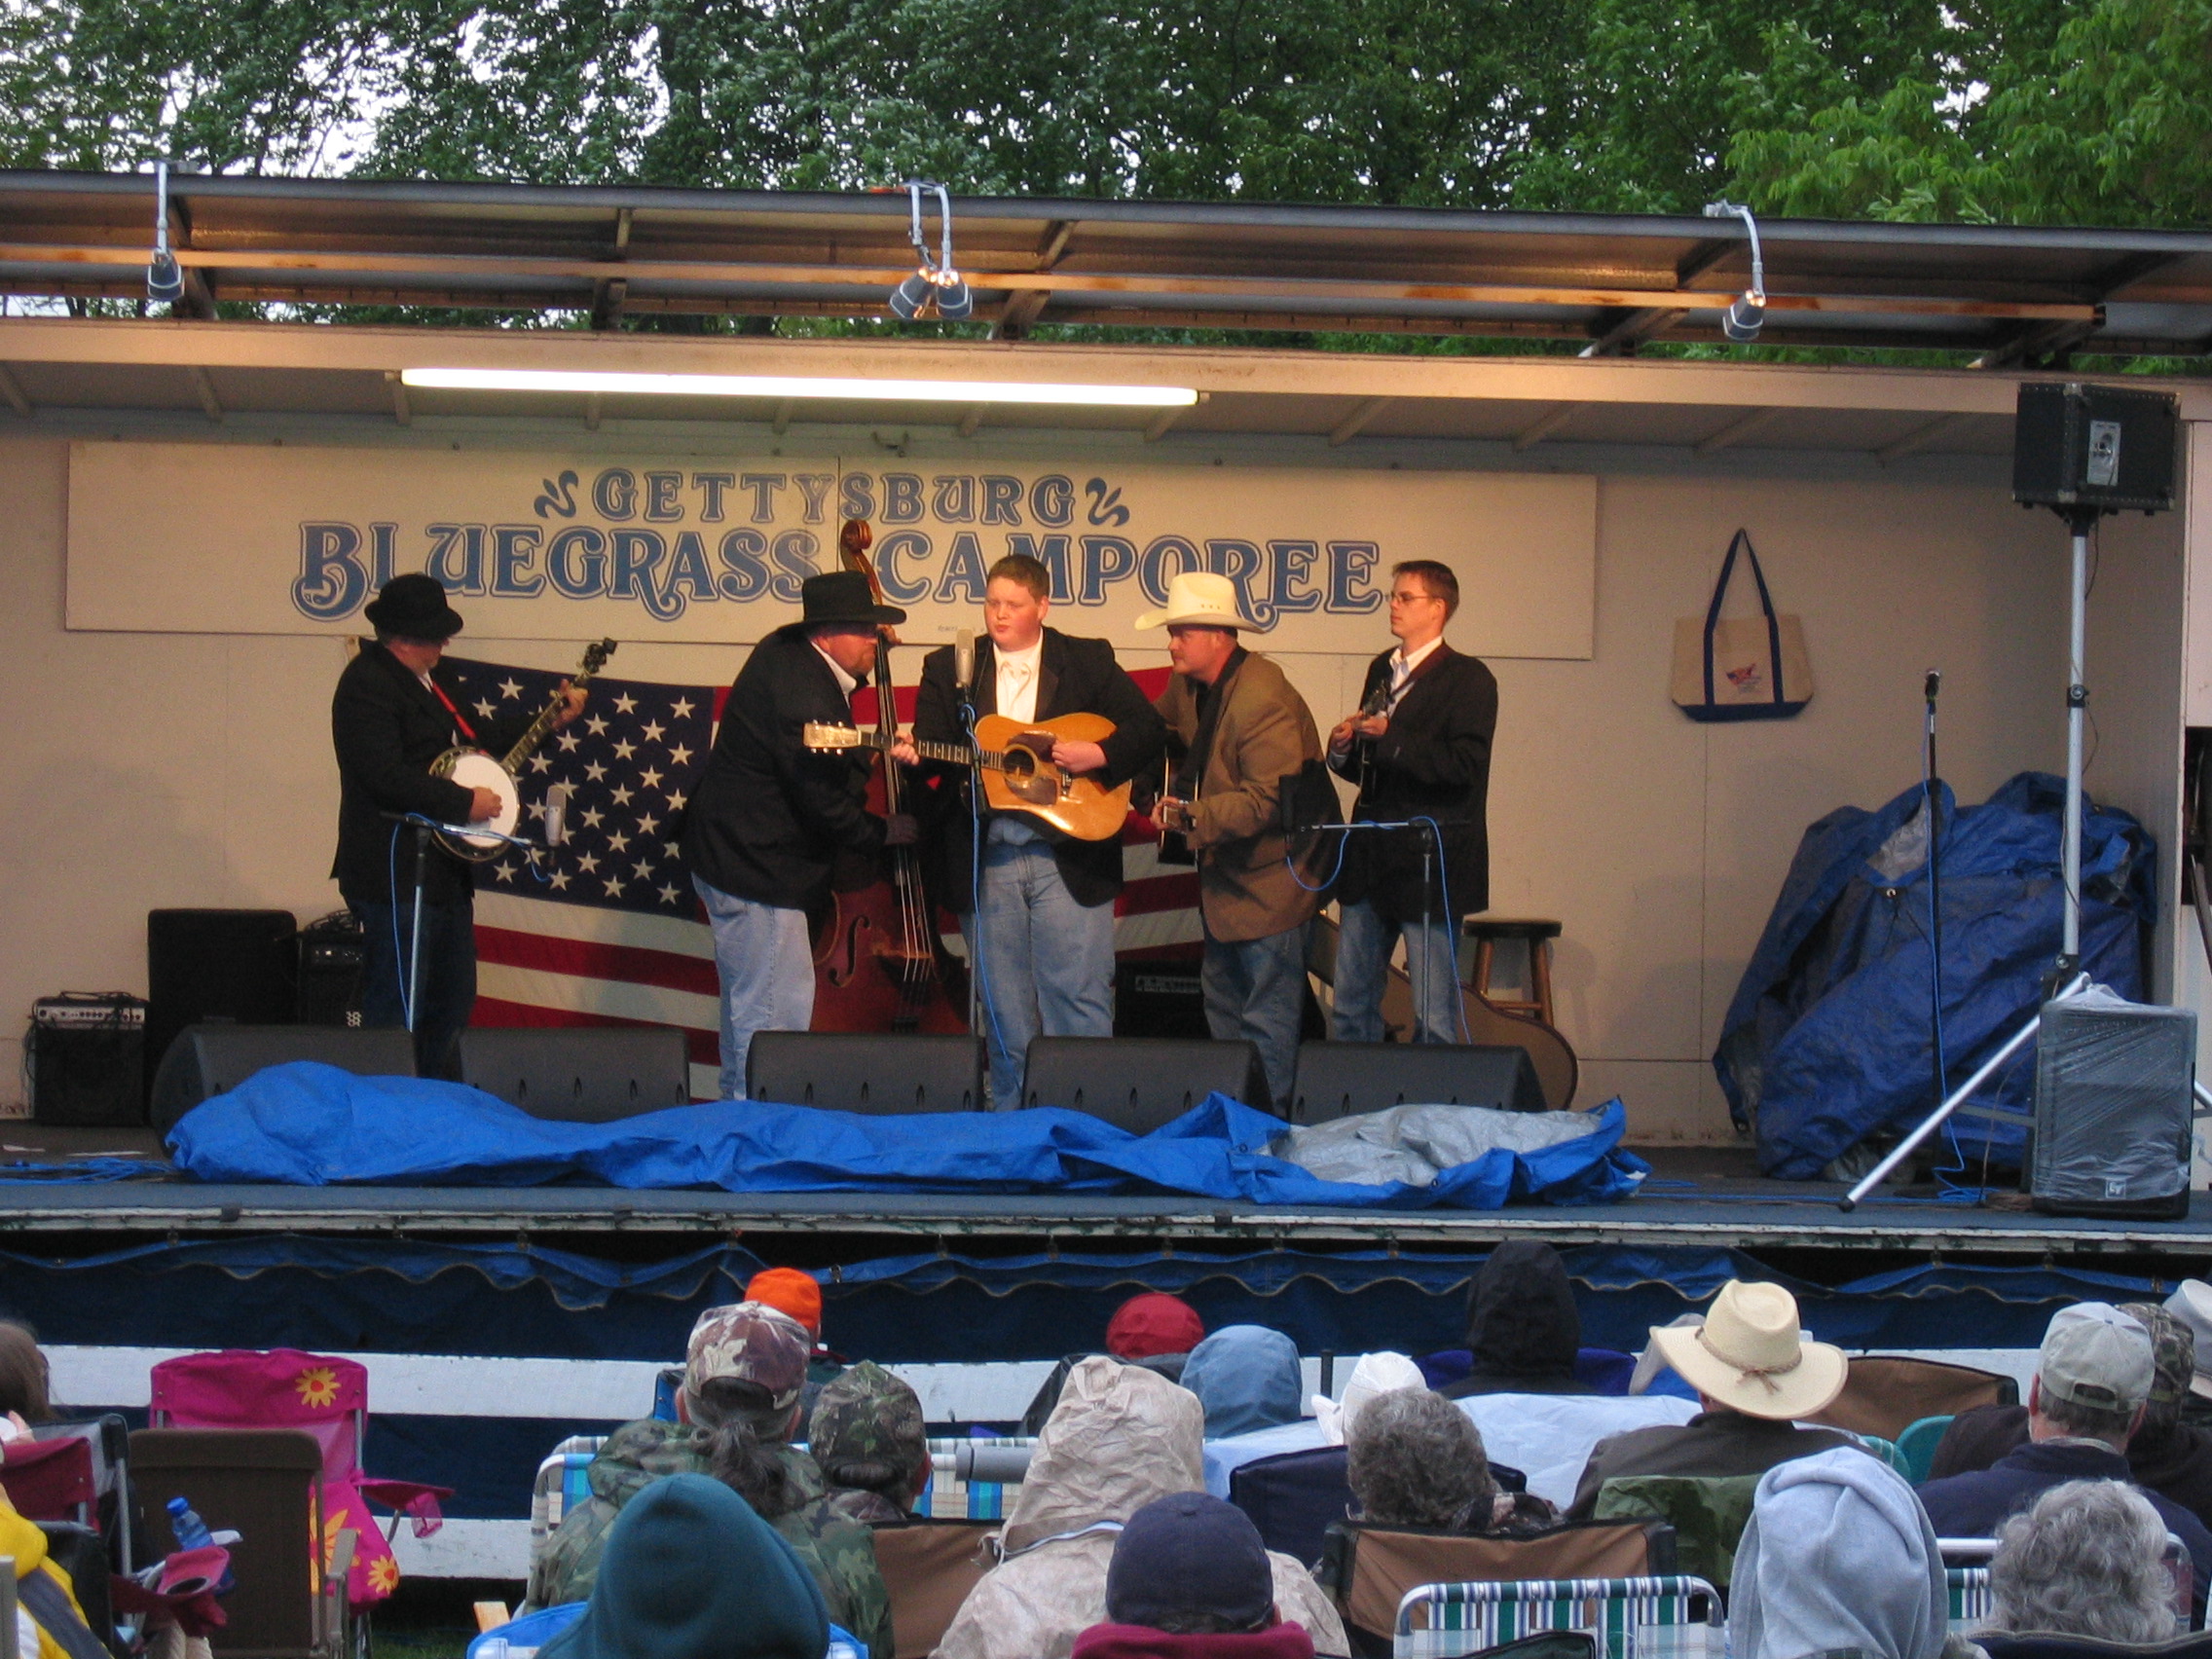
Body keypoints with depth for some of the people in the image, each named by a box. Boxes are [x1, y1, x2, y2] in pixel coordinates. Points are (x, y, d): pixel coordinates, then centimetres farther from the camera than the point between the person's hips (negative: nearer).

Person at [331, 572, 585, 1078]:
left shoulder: (434, 676, 13)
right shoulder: (366, 685, -18)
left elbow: (476, 734, 26)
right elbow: (388, 777, -27)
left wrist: (552, 720, 18)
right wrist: (465, 803, -21)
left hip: (446, 870, 11)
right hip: (396, 874, -11)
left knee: (452, 1003, 17)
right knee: (396, 1015, -7)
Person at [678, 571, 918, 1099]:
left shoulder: (789, 650, 4)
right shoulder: (804, 701, -27)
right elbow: (829, 808, -21)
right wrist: (891, 832, -6)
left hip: (731, 849, 11)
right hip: (755, 867, -11)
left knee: (749, 1004, 20)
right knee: (775, 1013, -9)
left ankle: (738, 1108, 29)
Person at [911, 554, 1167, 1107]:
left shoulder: (1088, 662, 6)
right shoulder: (949, 668, 11)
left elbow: (1150, 730, 4)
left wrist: (1100, 754, -12)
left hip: (1069, 858, -2)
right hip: (985, 859, 2)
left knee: (1079, 1001, -5)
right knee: (1004, 1013, 8)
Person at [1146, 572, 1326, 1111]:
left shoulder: (1261, 698, -24)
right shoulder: (1186, 686, 6)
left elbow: (1271, 798, -28)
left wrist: (1194, 816, -33)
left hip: (1269, 877, -10)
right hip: (1224, 874, 10)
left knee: (1268, 1017, -5)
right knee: (1222, 1004, 16)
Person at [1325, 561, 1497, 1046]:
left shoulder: (1468, 679, -6)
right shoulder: (1381, 671, 16)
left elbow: (1464, 767, -18)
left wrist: (1391, 739, -22)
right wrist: (1344, 749, 0)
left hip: (1431, 862, -7)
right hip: (1369, 861, 7)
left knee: (1435, 1016, -3)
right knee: (1350, 1007, 10)